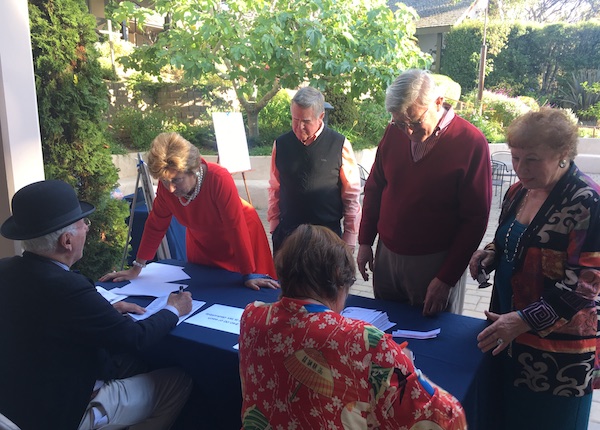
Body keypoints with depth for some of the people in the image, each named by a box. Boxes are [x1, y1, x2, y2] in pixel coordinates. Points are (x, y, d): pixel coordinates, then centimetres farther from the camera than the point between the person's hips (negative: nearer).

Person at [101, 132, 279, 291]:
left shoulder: (219, 179, -36)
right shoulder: (165, 186, -21)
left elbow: (236, 227, -33)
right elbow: (155, 225, -10)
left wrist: (250, 275, -29)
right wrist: (137, 268, -7)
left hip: (240, 238, -4)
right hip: (201, 244, 4)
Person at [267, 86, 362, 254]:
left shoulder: (339, 145, -6)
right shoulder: (281, 144, 2)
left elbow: (352, 195, -3)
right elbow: (274, 190, 9)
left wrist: (349, 238, -2)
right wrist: (274, 227, 7)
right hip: (286, 232, 2)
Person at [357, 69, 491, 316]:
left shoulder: (471, 143, -13)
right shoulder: (394, 133, -1)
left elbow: (476, 219, -12)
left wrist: (446, 279, -13)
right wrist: (365, 242, 6)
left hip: (435, 263, -4)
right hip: (386, 255, 4)